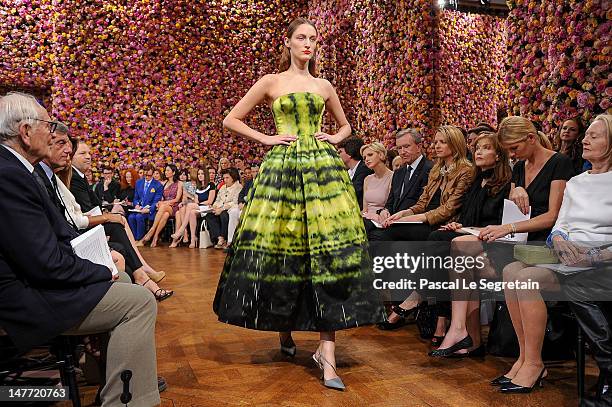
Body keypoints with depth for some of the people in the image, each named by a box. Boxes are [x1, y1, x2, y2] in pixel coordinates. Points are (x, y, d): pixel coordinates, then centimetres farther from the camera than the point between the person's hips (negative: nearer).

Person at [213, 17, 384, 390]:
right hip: (282, 168, -1)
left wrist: (334, 139, 9)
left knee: (329, 251, -10)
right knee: (281, 250, -2)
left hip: (324, 169, 2)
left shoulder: (324, 86, 17)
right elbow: (231, 119, 9)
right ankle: (284, 330, 21)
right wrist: (266, 139, -1)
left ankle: (327, 350, -9)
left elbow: (346, 125, 30)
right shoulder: (271, 82, 9)